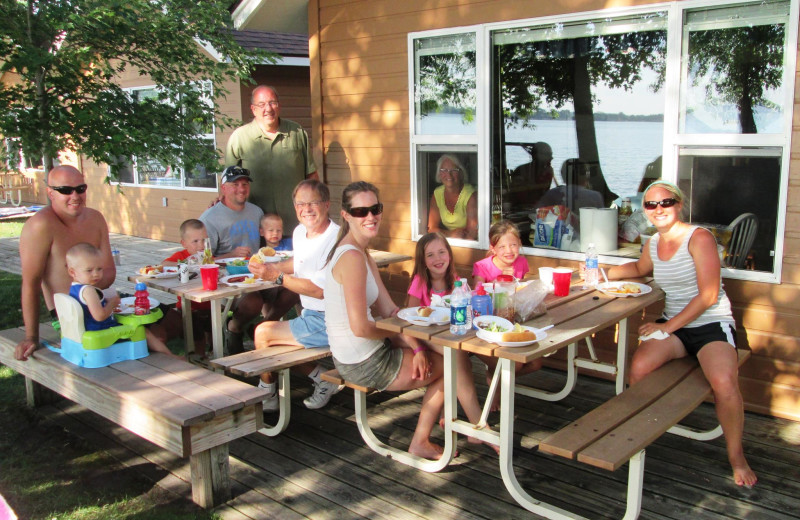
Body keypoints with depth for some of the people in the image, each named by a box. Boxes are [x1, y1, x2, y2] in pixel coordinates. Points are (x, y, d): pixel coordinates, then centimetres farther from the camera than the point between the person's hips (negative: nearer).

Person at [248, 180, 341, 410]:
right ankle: (323, 379, 16)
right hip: (311, 315, 10)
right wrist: (269, 266, 11)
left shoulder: (336, 240, -23)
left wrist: (277, 276, -22)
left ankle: (266, 397, 16)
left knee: (263, 333, -7)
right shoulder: (300, 232, 6)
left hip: (328, 322, -10)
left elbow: (320, 290, -25)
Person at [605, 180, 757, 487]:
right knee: (638, 368, -23)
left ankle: (736, 455, -5)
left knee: (724, 384, -30)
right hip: (672, 325, 5)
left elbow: (708, 295, -15)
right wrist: (604, 274, 18)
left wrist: (668, 326, -16)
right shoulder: (653, 244, 10)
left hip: (711, 324, -5)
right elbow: (639, 269, 35)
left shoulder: (699, 238, -11)